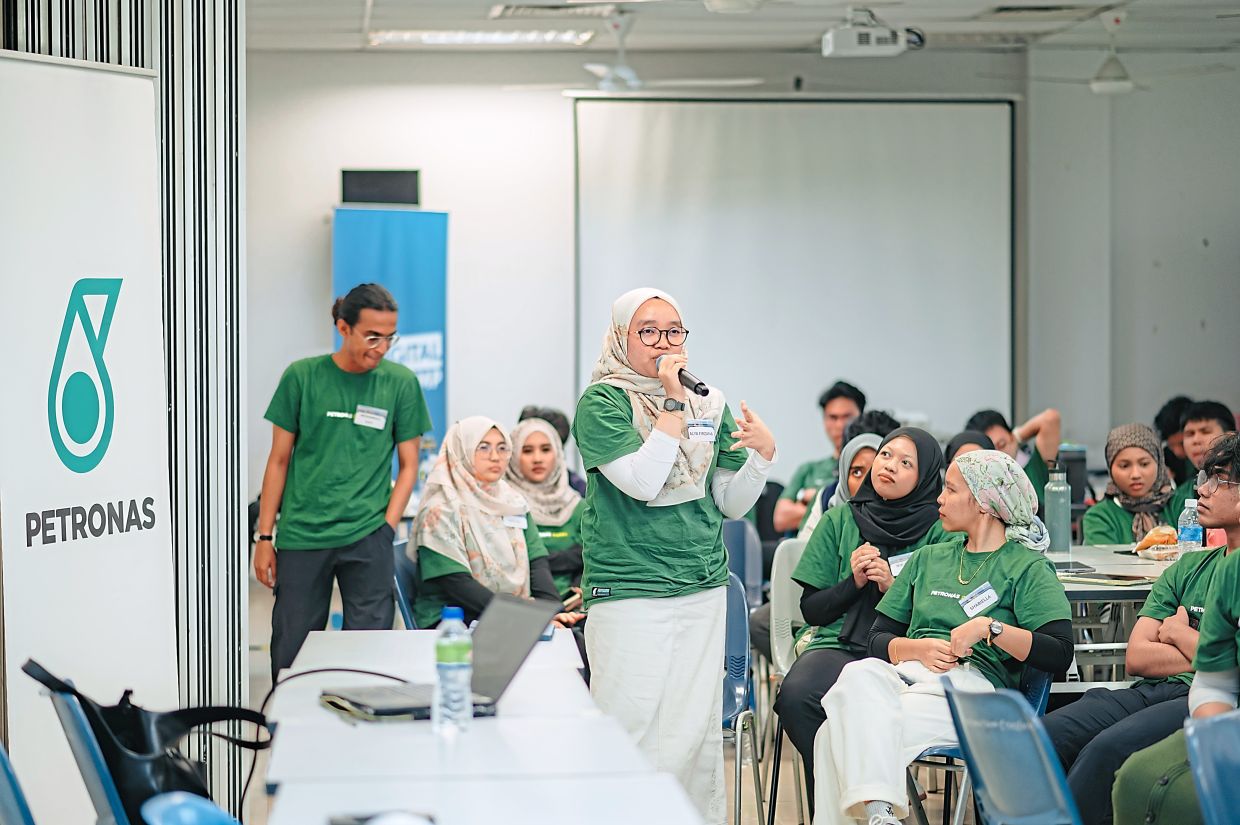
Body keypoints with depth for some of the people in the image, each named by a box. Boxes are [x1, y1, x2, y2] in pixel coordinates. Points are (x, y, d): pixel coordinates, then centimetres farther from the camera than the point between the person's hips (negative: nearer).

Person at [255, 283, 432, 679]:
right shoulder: (302, 377, 1)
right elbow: (279, 461, 6)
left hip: (367, 539, 0)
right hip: (301, 538, 0)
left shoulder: (401, 383, 2)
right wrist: (265, 538, 4)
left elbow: (408, 464, 8)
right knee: (290, 652, 3)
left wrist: (387, 528, -4)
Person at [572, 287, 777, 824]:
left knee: (698, 727, 7)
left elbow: (732, 503, 14)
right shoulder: (601, 402, -5)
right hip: (628, 591, -5)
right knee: (632, 725, -7)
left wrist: (763, 453, -3)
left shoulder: (709, 403, 11)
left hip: (703, 587, 5)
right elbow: (641, 481, -19)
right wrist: (673, 404, -15)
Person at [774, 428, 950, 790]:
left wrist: (894, 587, -10)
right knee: (795, 695, -32)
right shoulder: (840, 520, 16)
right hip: (839, 644, 3)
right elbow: (811, 609, 15)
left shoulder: (938, 530, 8)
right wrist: (853, 582, -2)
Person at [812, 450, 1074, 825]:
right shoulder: (927, 559, 27)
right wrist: (920, 648, -1)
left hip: (972, 683, -5)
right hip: (906, 669, 5)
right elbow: (879, 637, 20)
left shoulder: (1028, 568, 9)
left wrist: (990, 628, -12)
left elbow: (1059, 655, -3)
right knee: (858, 674, -33)